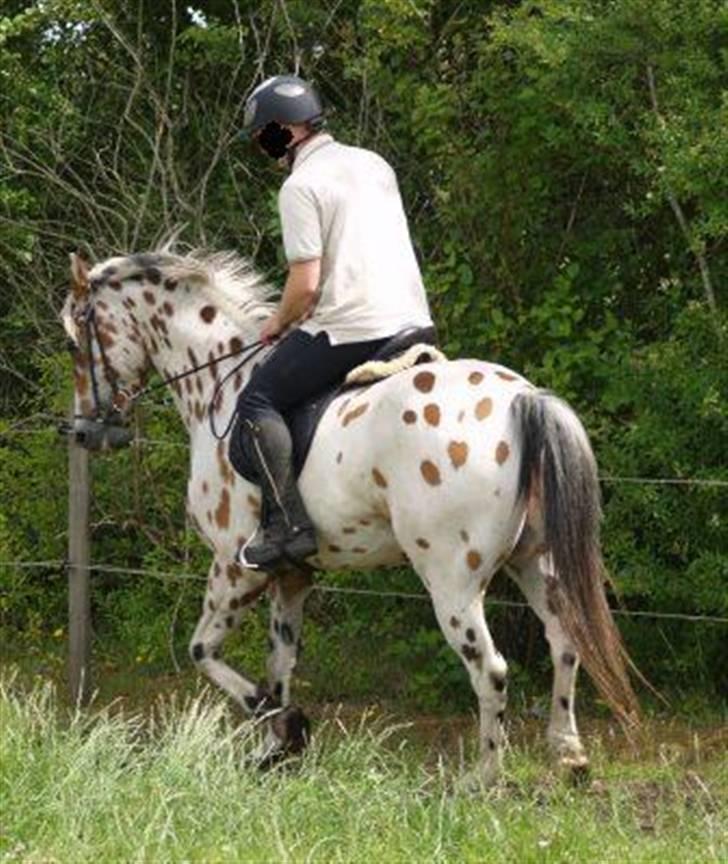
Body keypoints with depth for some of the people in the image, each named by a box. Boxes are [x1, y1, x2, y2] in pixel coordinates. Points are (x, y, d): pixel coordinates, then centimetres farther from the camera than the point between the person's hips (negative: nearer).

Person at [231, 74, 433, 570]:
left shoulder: (301, 186, -8)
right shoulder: (376, 165, 16)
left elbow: (305, 282, -14)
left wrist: (278, 324, 5)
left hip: (351, 329, -8)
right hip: (414, 319, 8)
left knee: (257, 404, 0)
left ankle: (288, 524, -11)